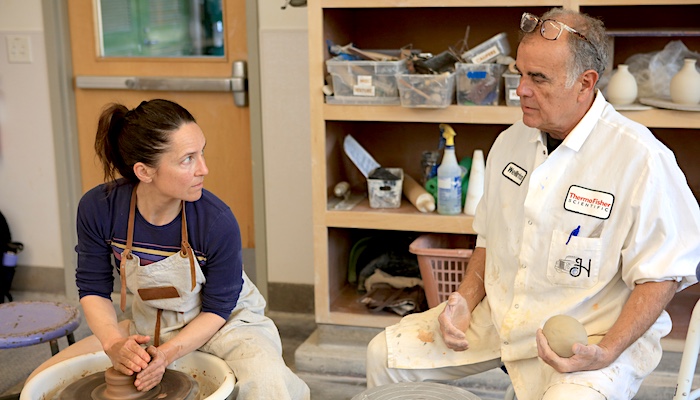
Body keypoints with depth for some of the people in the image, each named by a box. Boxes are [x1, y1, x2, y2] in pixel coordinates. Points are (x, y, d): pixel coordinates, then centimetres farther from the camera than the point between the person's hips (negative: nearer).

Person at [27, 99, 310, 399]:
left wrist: (167, 353, -30)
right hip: (149, 327, 4)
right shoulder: (97, 208, -20)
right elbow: (93, 290, -7)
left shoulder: (218, 222, -28)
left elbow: (217, 309, -15)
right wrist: (114, 343, -26)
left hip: (223, 326, -3)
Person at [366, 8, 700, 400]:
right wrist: (465, 301, 0)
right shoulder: (511, 141, 6)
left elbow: (662, 273, -13)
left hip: (591, 335, -6)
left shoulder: (642, 159, -16)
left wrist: (606, 353, -23)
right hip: (497, 317, 6)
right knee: (385, 354, 1)